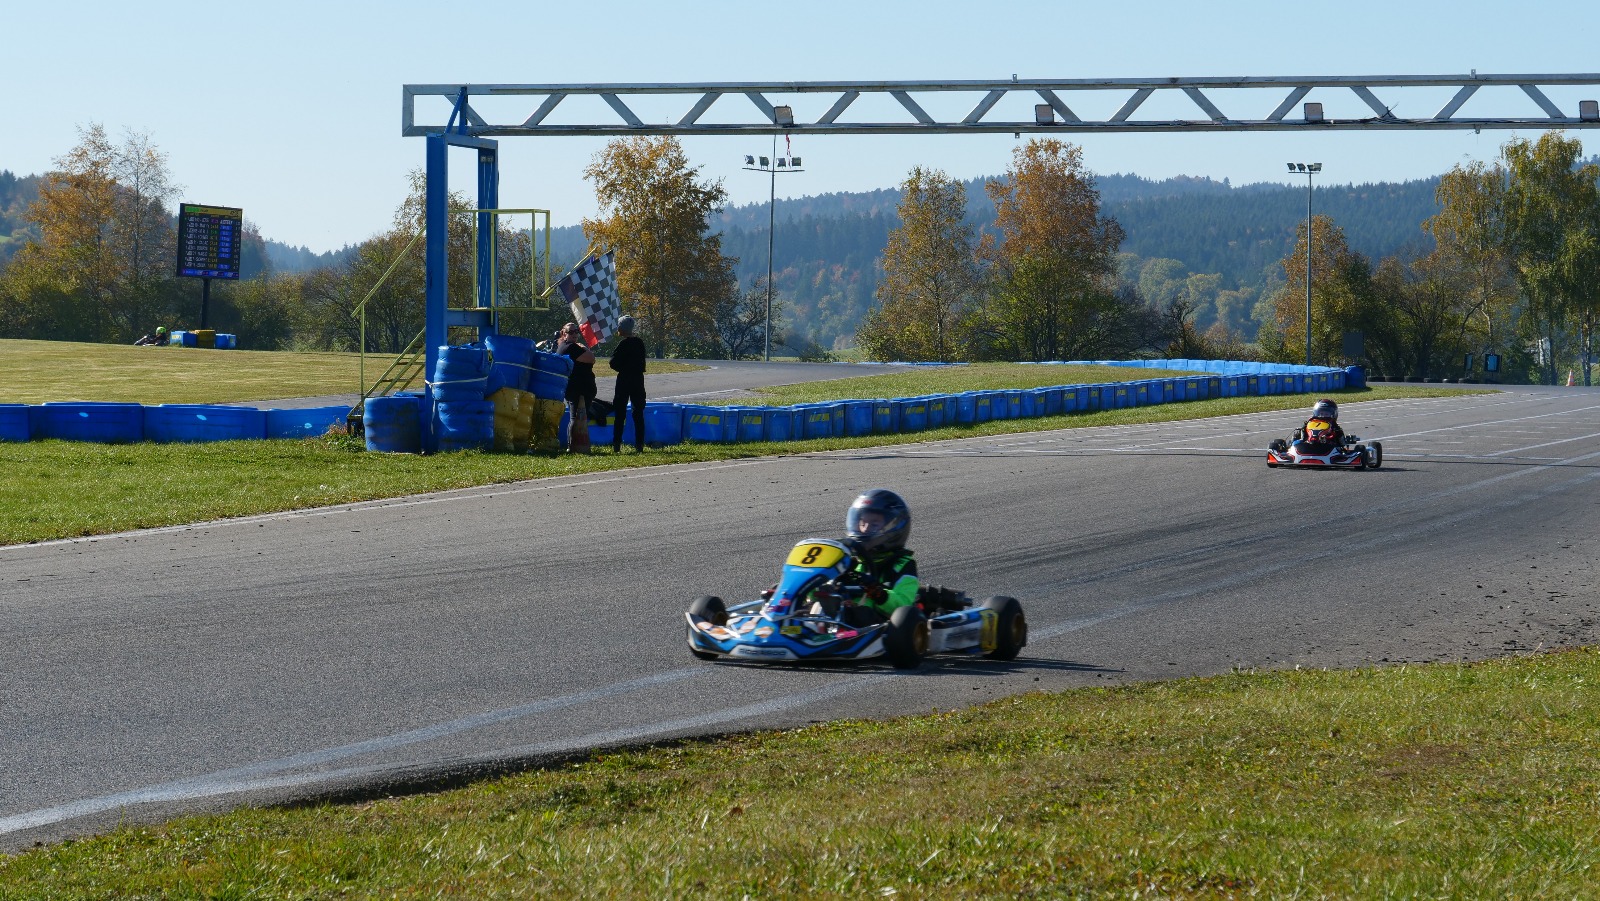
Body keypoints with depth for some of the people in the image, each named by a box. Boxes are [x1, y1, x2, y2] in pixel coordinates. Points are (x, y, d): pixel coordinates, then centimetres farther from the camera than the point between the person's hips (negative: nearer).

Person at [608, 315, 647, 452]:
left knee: (620, 413, -2)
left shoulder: (623, 344, -14)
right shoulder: (640, 342, 6)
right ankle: (639, 445, 6)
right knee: (638, 413, 8)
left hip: (624, 379, -6)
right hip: (638, 379, 6)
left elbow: (614, 363, -13)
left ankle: (616, 445, -5)